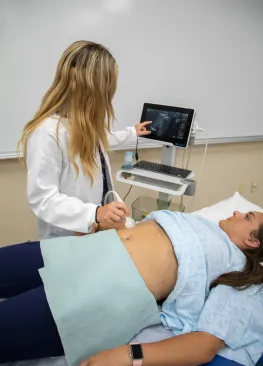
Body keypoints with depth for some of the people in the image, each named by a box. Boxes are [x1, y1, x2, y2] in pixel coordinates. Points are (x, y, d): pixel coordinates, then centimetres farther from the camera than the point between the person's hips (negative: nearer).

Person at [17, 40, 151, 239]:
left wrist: (132, 133, 31)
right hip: (67, 238, -7)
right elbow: (41, 198, -26)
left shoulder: (85, 121, -4)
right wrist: (94, 213, -38)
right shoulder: (48, 132, -29)